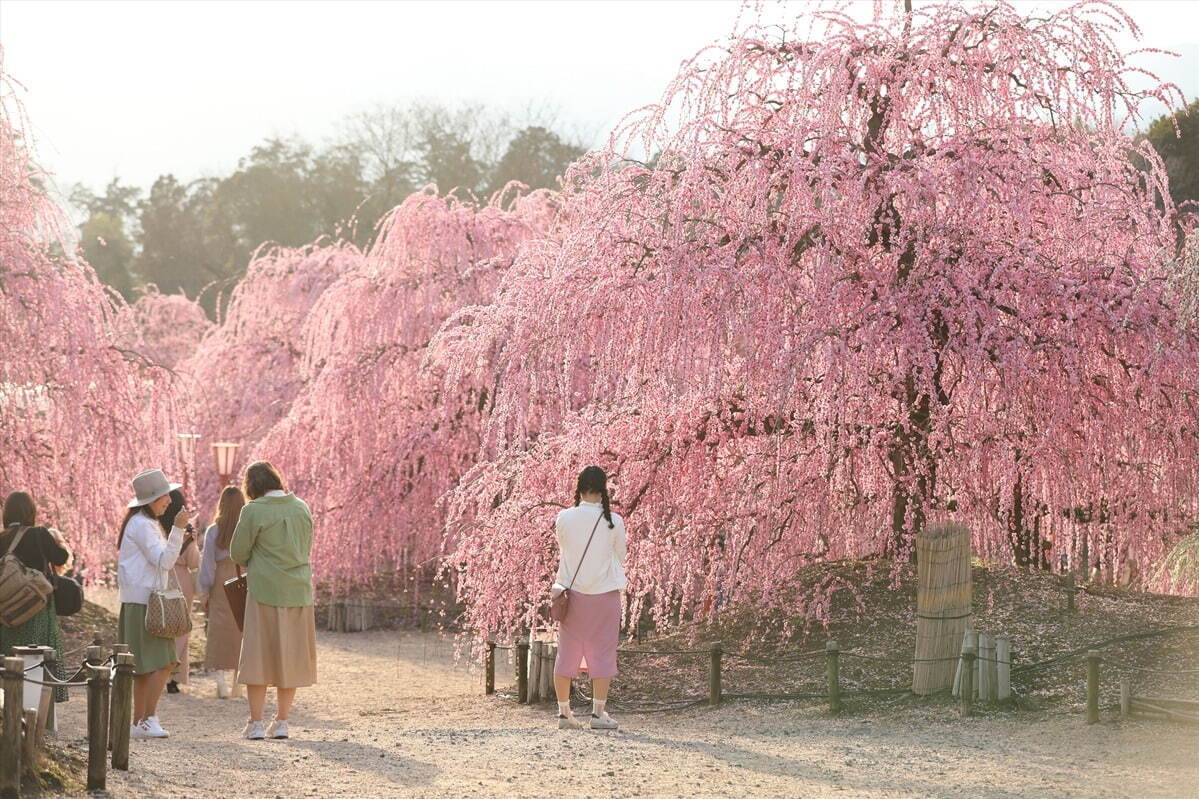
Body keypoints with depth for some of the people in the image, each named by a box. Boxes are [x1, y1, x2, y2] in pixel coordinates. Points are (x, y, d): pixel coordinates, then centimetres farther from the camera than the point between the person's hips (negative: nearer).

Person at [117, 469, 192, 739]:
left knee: (146, 666, 9)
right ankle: (148, 719, -18)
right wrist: (177, 529, -27)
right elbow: (164, 561, -21)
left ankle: (138, 722, 9)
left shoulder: (146, 523, 20)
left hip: (142, 602, 11)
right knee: (162, 663, -15)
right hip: (143, 602, -11)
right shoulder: (141, 525, -12)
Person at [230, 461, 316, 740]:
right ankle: (281, 722, 13)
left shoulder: (254, 511, -11)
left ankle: (255, 724, 2)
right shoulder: (302, 508, 6)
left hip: (265, 591, -5)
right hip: (299, 591, 5)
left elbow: (238, 553, -4)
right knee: (290, 656, 11)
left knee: (259, 655, 2)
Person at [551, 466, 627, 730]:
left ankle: (564, 712, 12)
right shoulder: (613, 521, -9)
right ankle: (598, 713, 3)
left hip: (572, 592, 2)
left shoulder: (564, 518, -5)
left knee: (567, 652, 9)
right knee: (602, 652, 5)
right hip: (605, 593, -2)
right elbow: (620, 557, 3)